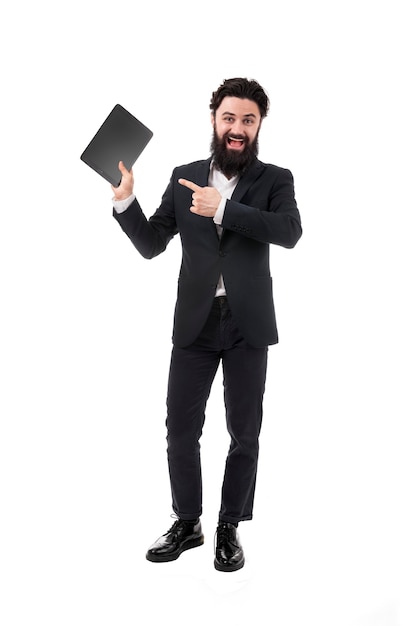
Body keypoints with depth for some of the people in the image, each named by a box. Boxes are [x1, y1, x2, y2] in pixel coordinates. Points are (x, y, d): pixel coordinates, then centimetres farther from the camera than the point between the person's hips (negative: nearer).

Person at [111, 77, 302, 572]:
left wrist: (223, 209, -25)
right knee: (181, 429, 6)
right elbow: (151, 244, 7)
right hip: (194, 323, 2)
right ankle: (186, 523, 26)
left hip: (247, 325, -1)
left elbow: (290, 231, -18)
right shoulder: (184, 178, 7)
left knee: (244, 434, 7)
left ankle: (229, 528, 25)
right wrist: (124, 199, -9)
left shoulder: (274, 179, 2)